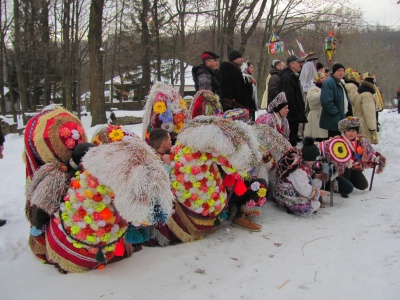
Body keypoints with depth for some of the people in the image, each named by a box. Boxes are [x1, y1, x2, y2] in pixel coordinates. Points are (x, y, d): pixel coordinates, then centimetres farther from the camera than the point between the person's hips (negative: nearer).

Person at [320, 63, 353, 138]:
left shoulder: (340, 84, 19)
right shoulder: (328, 83, -14)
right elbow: (326, 101, -23)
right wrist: (336, 112, -21)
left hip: (342, 117, 10)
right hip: (333, 120, -10)